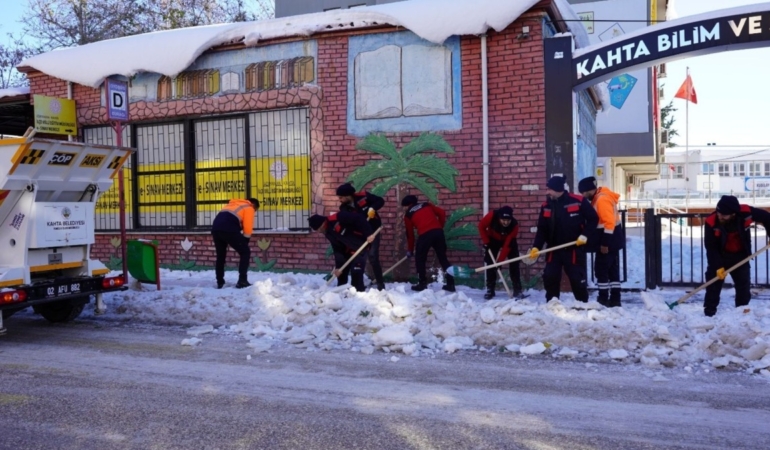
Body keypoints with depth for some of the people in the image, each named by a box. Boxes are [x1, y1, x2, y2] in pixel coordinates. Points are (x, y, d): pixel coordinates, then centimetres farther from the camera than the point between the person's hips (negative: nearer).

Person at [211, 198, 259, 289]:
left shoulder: (233, 204, 35)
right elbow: (247, 227, 2)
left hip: (215, 228, 7)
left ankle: (220, 283, 25)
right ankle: (242, 281, 0)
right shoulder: (249, 208, 14)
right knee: (245, 252, 6)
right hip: (228, 230, -7)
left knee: (220, 256, 22)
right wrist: (245, 242, 15)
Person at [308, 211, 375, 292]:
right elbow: (337, 250, 4)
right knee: (342, 272, 13)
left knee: (356, 272, -15)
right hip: (348, 249, 9)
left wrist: (368, 233, -31)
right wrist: (338, 266, -3)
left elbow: (359, 219, -29)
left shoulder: (338, 218, -25)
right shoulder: (328, 233, 3)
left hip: (361, 245, -9)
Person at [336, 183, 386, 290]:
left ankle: (380, 283, -2)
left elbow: (380, 201, -11)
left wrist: (373, 208, -30)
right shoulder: (344, 208, -8)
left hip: (373, 230, -4)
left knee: (373, 257, -12)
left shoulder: (363, 196, -18)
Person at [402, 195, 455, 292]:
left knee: (419, 259, 14)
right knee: (443, 258, 12)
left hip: (425, 235, -4)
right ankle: (451, 284, 12)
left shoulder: (408, 214, 16)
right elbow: (442, 213, 14)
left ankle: (422, 284, 11)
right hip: (438, 232, 4)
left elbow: (410, 234, 19)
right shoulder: (427, 205, 24)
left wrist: (410, 250, 28)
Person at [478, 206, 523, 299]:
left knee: (514, 264, -9)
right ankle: (490, 290, 4)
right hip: (493, 240, 1)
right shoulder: (492, 216, -36)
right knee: (490, 263, -4)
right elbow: (481, 226, -16)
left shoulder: (514, 225, -35)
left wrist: (500, 260, -36)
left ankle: (517, 290, -2)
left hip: (508, 241, -1)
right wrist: (486, 242, -19)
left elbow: (507, 245, -33)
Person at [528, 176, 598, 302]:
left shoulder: (578, 201, -11)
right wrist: (536, 247, -9)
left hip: (574, 249, -3)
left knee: (578, 279, 3)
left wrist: (584, 235, -12)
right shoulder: (546, 206, 2)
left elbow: (593, 218, -3)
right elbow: (542, 229, 2)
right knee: (549, 277, -2)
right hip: (554, 249, 4)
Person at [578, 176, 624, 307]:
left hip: (608, 240, -10)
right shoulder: (598, 198, 13)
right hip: (611, 239, 10)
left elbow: (609, 222, -24)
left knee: (601, 269, -4)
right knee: (612, 269, 11)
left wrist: (605, 243, -23)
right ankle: (615, 299, 16)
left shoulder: (602, 199, -19)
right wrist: (605, 241, 19)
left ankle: (604, 299, 2)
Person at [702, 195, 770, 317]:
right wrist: (717, 266, -27)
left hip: (740, 256, 2)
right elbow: (710, 248, -24)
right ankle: (709, 310, 4)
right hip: (720, 256, -2)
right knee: (714, 282, -4)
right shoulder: (711, 222, -30)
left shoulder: (746, 212, -27)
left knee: (744, 284, 9)